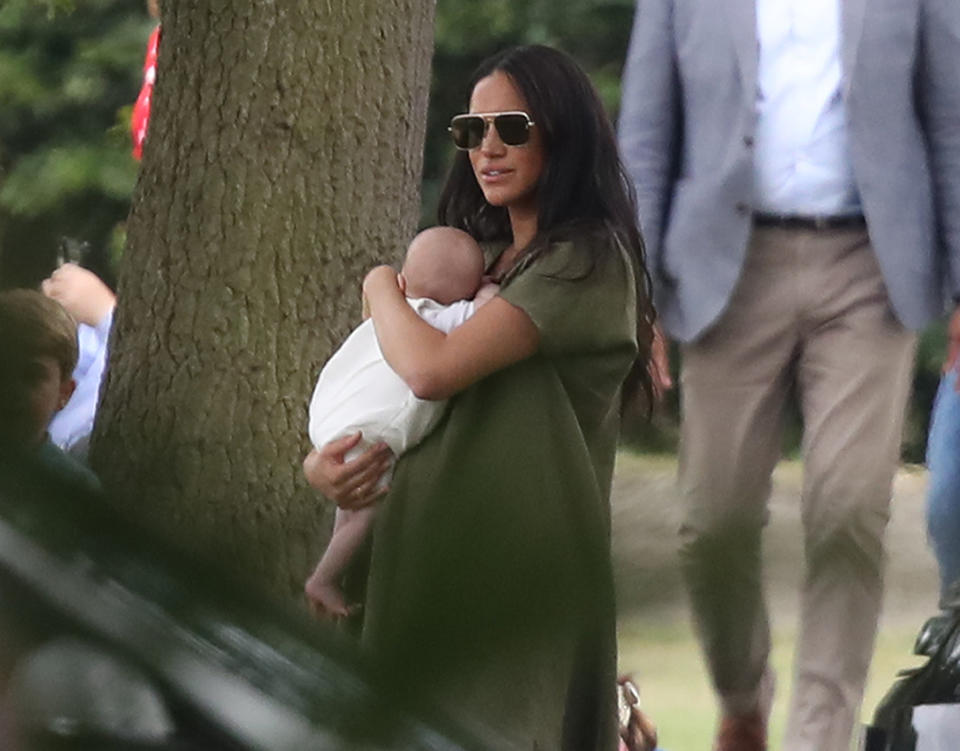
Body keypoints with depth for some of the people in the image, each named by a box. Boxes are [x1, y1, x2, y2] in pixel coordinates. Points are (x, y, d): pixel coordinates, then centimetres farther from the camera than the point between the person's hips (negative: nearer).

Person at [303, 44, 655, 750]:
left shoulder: (588, 260, -9)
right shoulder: (477, 261, 16)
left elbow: (432, 368, -19)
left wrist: (382, 287, 1)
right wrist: (321, 464, -2)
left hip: (524, 580, -7)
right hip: (429, 575, 7)